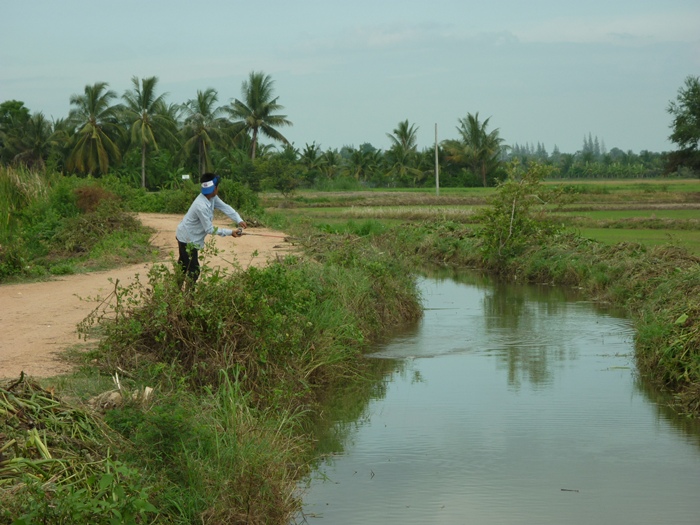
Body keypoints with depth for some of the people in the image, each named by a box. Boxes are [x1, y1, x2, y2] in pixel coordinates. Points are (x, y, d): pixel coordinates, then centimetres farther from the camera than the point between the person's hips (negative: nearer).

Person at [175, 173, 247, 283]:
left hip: (186, 236, 10)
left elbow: (225, 207, -7)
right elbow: (210, 229, -27)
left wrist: (239, 220, -21)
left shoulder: (212, 197, -7)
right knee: (194, 270, -6)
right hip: (187, 238, -10)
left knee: (184, 266, 23)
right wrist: (230, 232, -25)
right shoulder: (201, 206, -34)